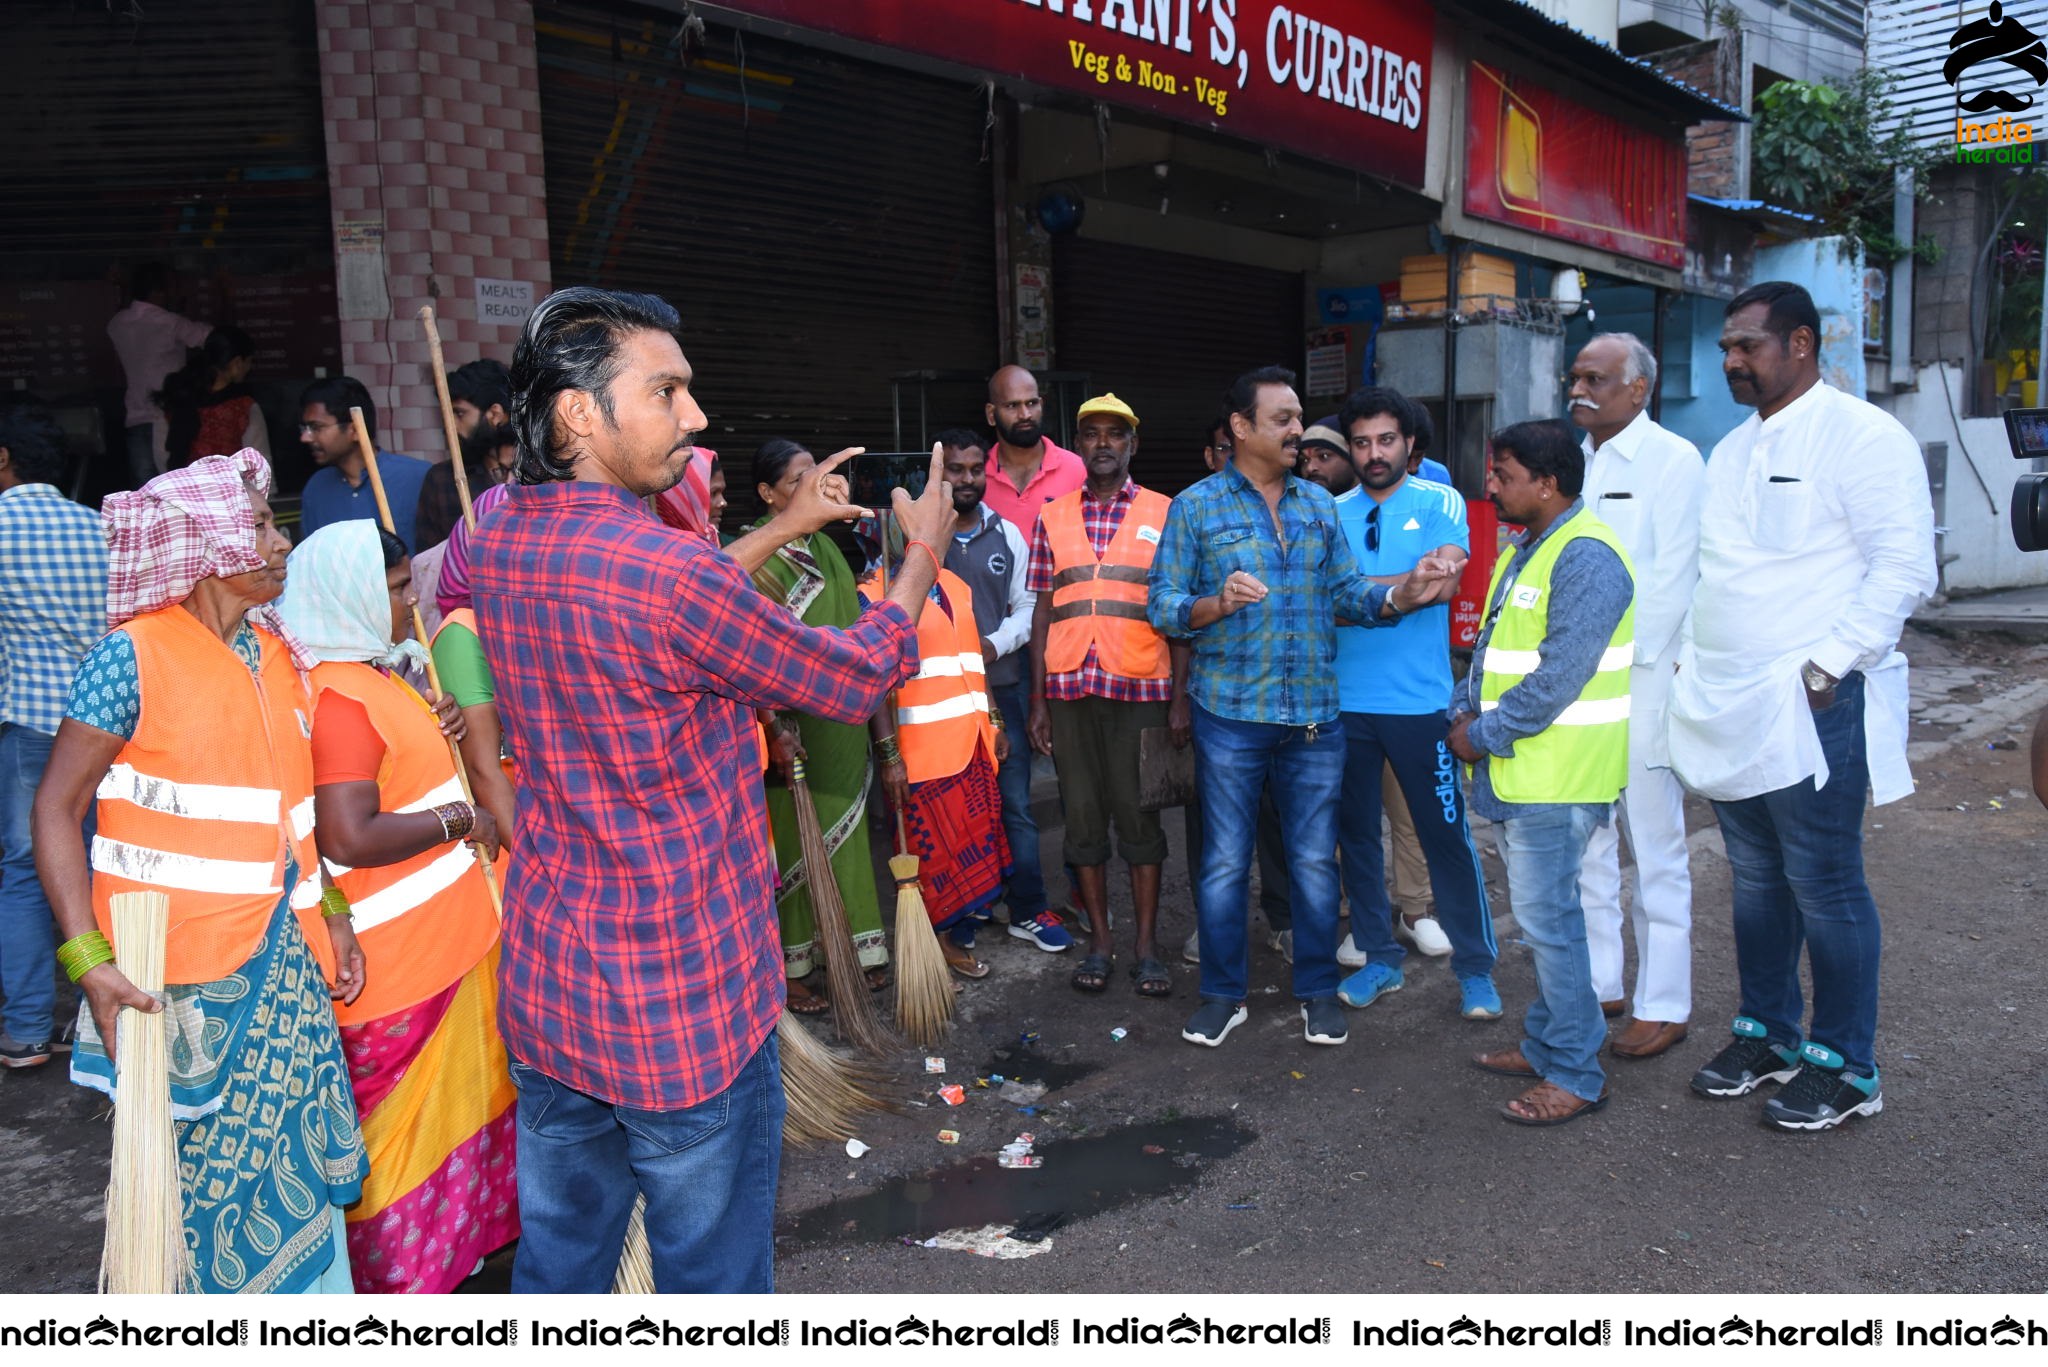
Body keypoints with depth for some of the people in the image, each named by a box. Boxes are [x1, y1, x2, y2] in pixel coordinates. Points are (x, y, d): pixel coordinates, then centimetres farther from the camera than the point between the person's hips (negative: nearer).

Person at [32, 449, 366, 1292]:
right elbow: (56, 809, -10)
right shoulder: (134, 657, -11)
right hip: (180, 972, -5)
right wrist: (88, 960, -18)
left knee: (297, 1161, 11)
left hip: (284, 961, 5)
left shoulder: (276, 653, 8)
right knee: (198, 1168, 8)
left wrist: (328, 912, 10)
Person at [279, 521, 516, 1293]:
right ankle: (401, 1270, 21)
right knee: (401, 1112, 5)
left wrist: (440, 732, 2)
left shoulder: (378, 672, 11)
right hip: (395, 957, -10)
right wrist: (459, 818, -17)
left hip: (443, 938, 10)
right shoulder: (340, 696, -21)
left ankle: (459, 1229, 38)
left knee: (456, 1091, 21)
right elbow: (350, 837, -28)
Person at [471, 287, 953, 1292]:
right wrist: (921, 552, 6)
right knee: (712, 1279, 13)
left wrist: (782, 529, 21)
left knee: (557, 1257, 22)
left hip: (542, 984, 8)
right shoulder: (672, 571, -25)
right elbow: (852, 681, -10)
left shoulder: (498, 545, -1)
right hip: (684, 1014, -7)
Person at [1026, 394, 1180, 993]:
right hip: (1069, 688, 2)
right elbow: (1043, 611, 9)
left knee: (1140, 815, 2)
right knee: (1083, 815, 7)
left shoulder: (1164, 514, 6)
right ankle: (1099, 941, 18)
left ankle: (1147, 945, 12)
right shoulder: (1052, 517, 11)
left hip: (1141, 687, -2)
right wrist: (1038, 702, 5)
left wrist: (1182, 693, -3)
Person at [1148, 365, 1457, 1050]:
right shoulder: (1196, 506, -1)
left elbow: (1346, 590, 7)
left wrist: (1400, 594, -12)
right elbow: (1162, 603, -4)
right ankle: (1222, 994, 22)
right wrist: (1218, 603, -22)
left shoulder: (1319, 504, 10)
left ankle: (1318, 990, 26)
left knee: (1315, 860, 10)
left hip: (1315, 714, 3)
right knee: (1225, 862, 6)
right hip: (1231, 715, -3)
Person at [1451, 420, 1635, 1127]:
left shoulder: (1586, 557, -18)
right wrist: (1464, 710, 6)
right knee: (1541, 913, 17)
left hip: (1557, 774, -10)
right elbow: (1493, 644, 21)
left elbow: (1558, 676, -24)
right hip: (1518, 771, 10)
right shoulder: (1523, 549, 15)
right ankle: (1545, 1045, 30)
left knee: (1546, 917, -4)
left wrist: (1485, 734, -15)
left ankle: (1576, 1074, 8)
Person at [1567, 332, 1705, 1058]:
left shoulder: (1672, 460, -6)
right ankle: (1598, 984, 26)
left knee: (1654, 849, 1)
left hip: (1638, 683, -7)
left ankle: (1664, 1005, 11)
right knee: (1585, 843, 13)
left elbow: (1671, 578, -12)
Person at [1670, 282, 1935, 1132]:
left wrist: (1830, 663, -19)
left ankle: (1845, 1067, 14)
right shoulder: (1732, 451, 17)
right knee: (1757, 881, 15)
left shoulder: (1861, 436, -8)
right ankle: (1768, 1036, 29)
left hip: (1810, 705, -8)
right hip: (1728, 705, 8)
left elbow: (1904, 566, -15)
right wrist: (1694, 663, 11)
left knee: (1824, 886, 0)